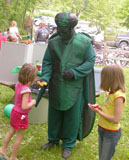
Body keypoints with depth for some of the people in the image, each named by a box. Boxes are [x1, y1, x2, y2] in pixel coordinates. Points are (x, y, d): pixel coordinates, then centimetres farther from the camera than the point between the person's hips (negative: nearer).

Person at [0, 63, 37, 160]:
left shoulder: (18, 84, -5)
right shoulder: (26, 90, -30)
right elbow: (24, 107, -30)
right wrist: (33, 102, -15)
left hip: (15, 111, 8)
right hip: (21, 115, -8)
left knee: (11, 132, 25)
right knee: (20, 137, 9)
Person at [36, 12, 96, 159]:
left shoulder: (85, 42, -12)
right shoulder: (53, 42, -5)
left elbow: (90, 62, -8)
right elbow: (47, 63, -2)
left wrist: (74, 73, -21)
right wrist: (45, 79, -18)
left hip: (75, 86, -3)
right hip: (57, 85, 3)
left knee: (72, 115, 7)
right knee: (55, 112, 15)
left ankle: (68, 144, 25)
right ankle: (53, 139, 37)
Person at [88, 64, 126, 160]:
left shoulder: (119, 96, -24)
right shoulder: (112, 92, 2)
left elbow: (116, 119, -26)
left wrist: (99, 112, -18)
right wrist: (100, 109, -6)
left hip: (111, 133, -8)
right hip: (102, 129, 8)